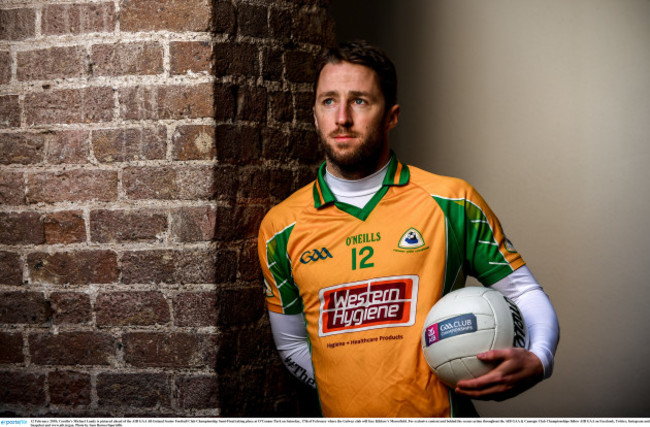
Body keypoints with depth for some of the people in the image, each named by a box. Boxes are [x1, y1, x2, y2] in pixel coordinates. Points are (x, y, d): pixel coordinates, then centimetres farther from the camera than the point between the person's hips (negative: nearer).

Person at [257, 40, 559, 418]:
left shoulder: (452, 202, -6)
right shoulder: (281, 228, 0)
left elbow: (526, 294, 1)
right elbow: (291, 344, 8)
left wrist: (537, 360, -18)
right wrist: (350, 389, -7)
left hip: (441, 414, -2)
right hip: (343, 414, 2)